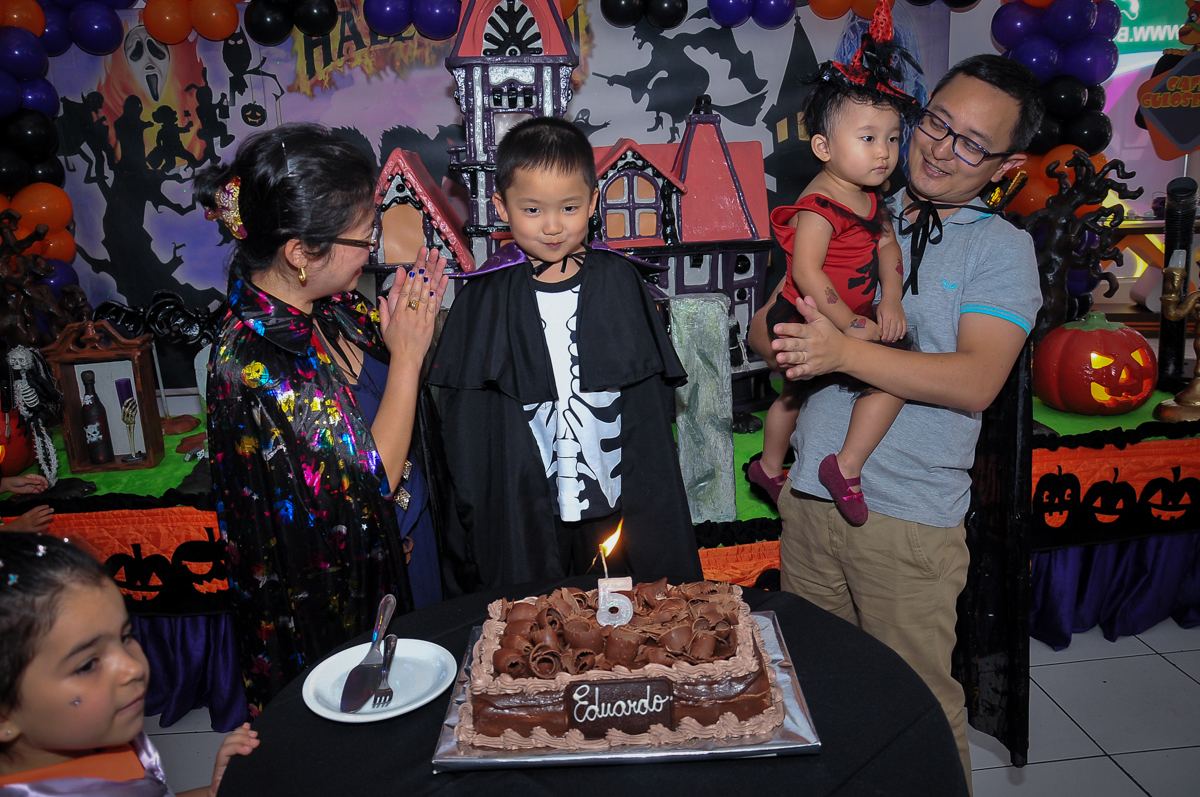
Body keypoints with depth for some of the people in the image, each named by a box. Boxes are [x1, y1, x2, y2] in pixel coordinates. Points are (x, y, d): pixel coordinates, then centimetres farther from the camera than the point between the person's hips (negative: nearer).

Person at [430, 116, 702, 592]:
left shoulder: (619, 281, -2)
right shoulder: (486, 298, -5)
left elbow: (650, 402, 3)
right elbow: (467, 419, -1)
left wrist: (649, 500, 2)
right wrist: (477, 511, -1)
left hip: (614, 500, 1)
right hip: (521, 512, -1)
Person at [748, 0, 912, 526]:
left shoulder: (869, 198, 6)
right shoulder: (819, 206, -24)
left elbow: (887, 247, 8)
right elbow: (806, 273, -29)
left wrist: (890, 302, -8)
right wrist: (850, 327, -25)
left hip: (847, 319, 10)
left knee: (794, 392, 26)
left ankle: (768, 467, 48)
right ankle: (847, 468, -12)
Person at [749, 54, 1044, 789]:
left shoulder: (1003, 247, 0)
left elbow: (976, 382, -15)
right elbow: (765, 328, 10)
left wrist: (844, 352, -25)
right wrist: (787, 341, -14)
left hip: (909, 518, -4)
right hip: (809, 495, 4)